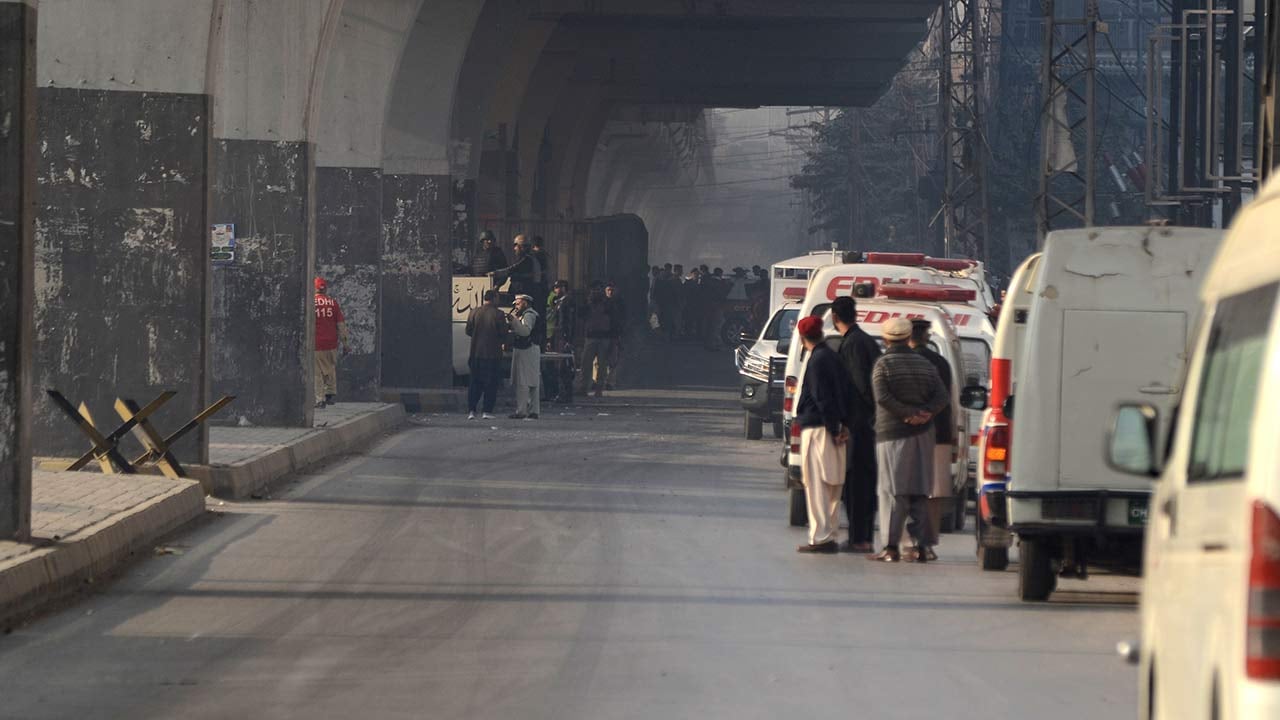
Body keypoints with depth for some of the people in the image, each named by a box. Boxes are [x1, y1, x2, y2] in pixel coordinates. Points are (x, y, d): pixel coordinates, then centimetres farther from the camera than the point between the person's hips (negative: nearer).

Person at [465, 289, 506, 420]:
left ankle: (471, 410, 4)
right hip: (493, 354, -3)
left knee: (475, 383, 10)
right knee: (491, 383, 5)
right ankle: (487, 411, 1)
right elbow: (503, 334, -8)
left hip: (476, 353, 3)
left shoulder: (474, 313, 0)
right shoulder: (498, 314, -10)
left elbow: (468, 331, 6)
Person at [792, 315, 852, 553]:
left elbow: (822, 399, -17)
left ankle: (821, 538, -9)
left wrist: (835, 428, -14)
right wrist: (841, 425, 7)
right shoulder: (833, 358, 15)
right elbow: (845, 394, 15)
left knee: (816, 486, -7)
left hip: (817, 429, -9)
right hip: (834, 429, 9)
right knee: (832, 488, 13)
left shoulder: (816, 361, -13)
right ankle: (830, 536, 17)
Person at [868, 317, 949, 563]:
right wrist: (924, 413, -9)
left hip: (892, 434, -5)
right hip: (922, 434, 5)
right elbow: (941, 397, 2)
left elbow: (882, 397, -17)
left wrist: (909, 413, -14)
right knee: (920, 493, 8)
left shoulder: (883, 364, -5)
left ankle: (891, 547, -8)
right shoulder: (925, 365, 11)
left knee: (893, 492, -4)